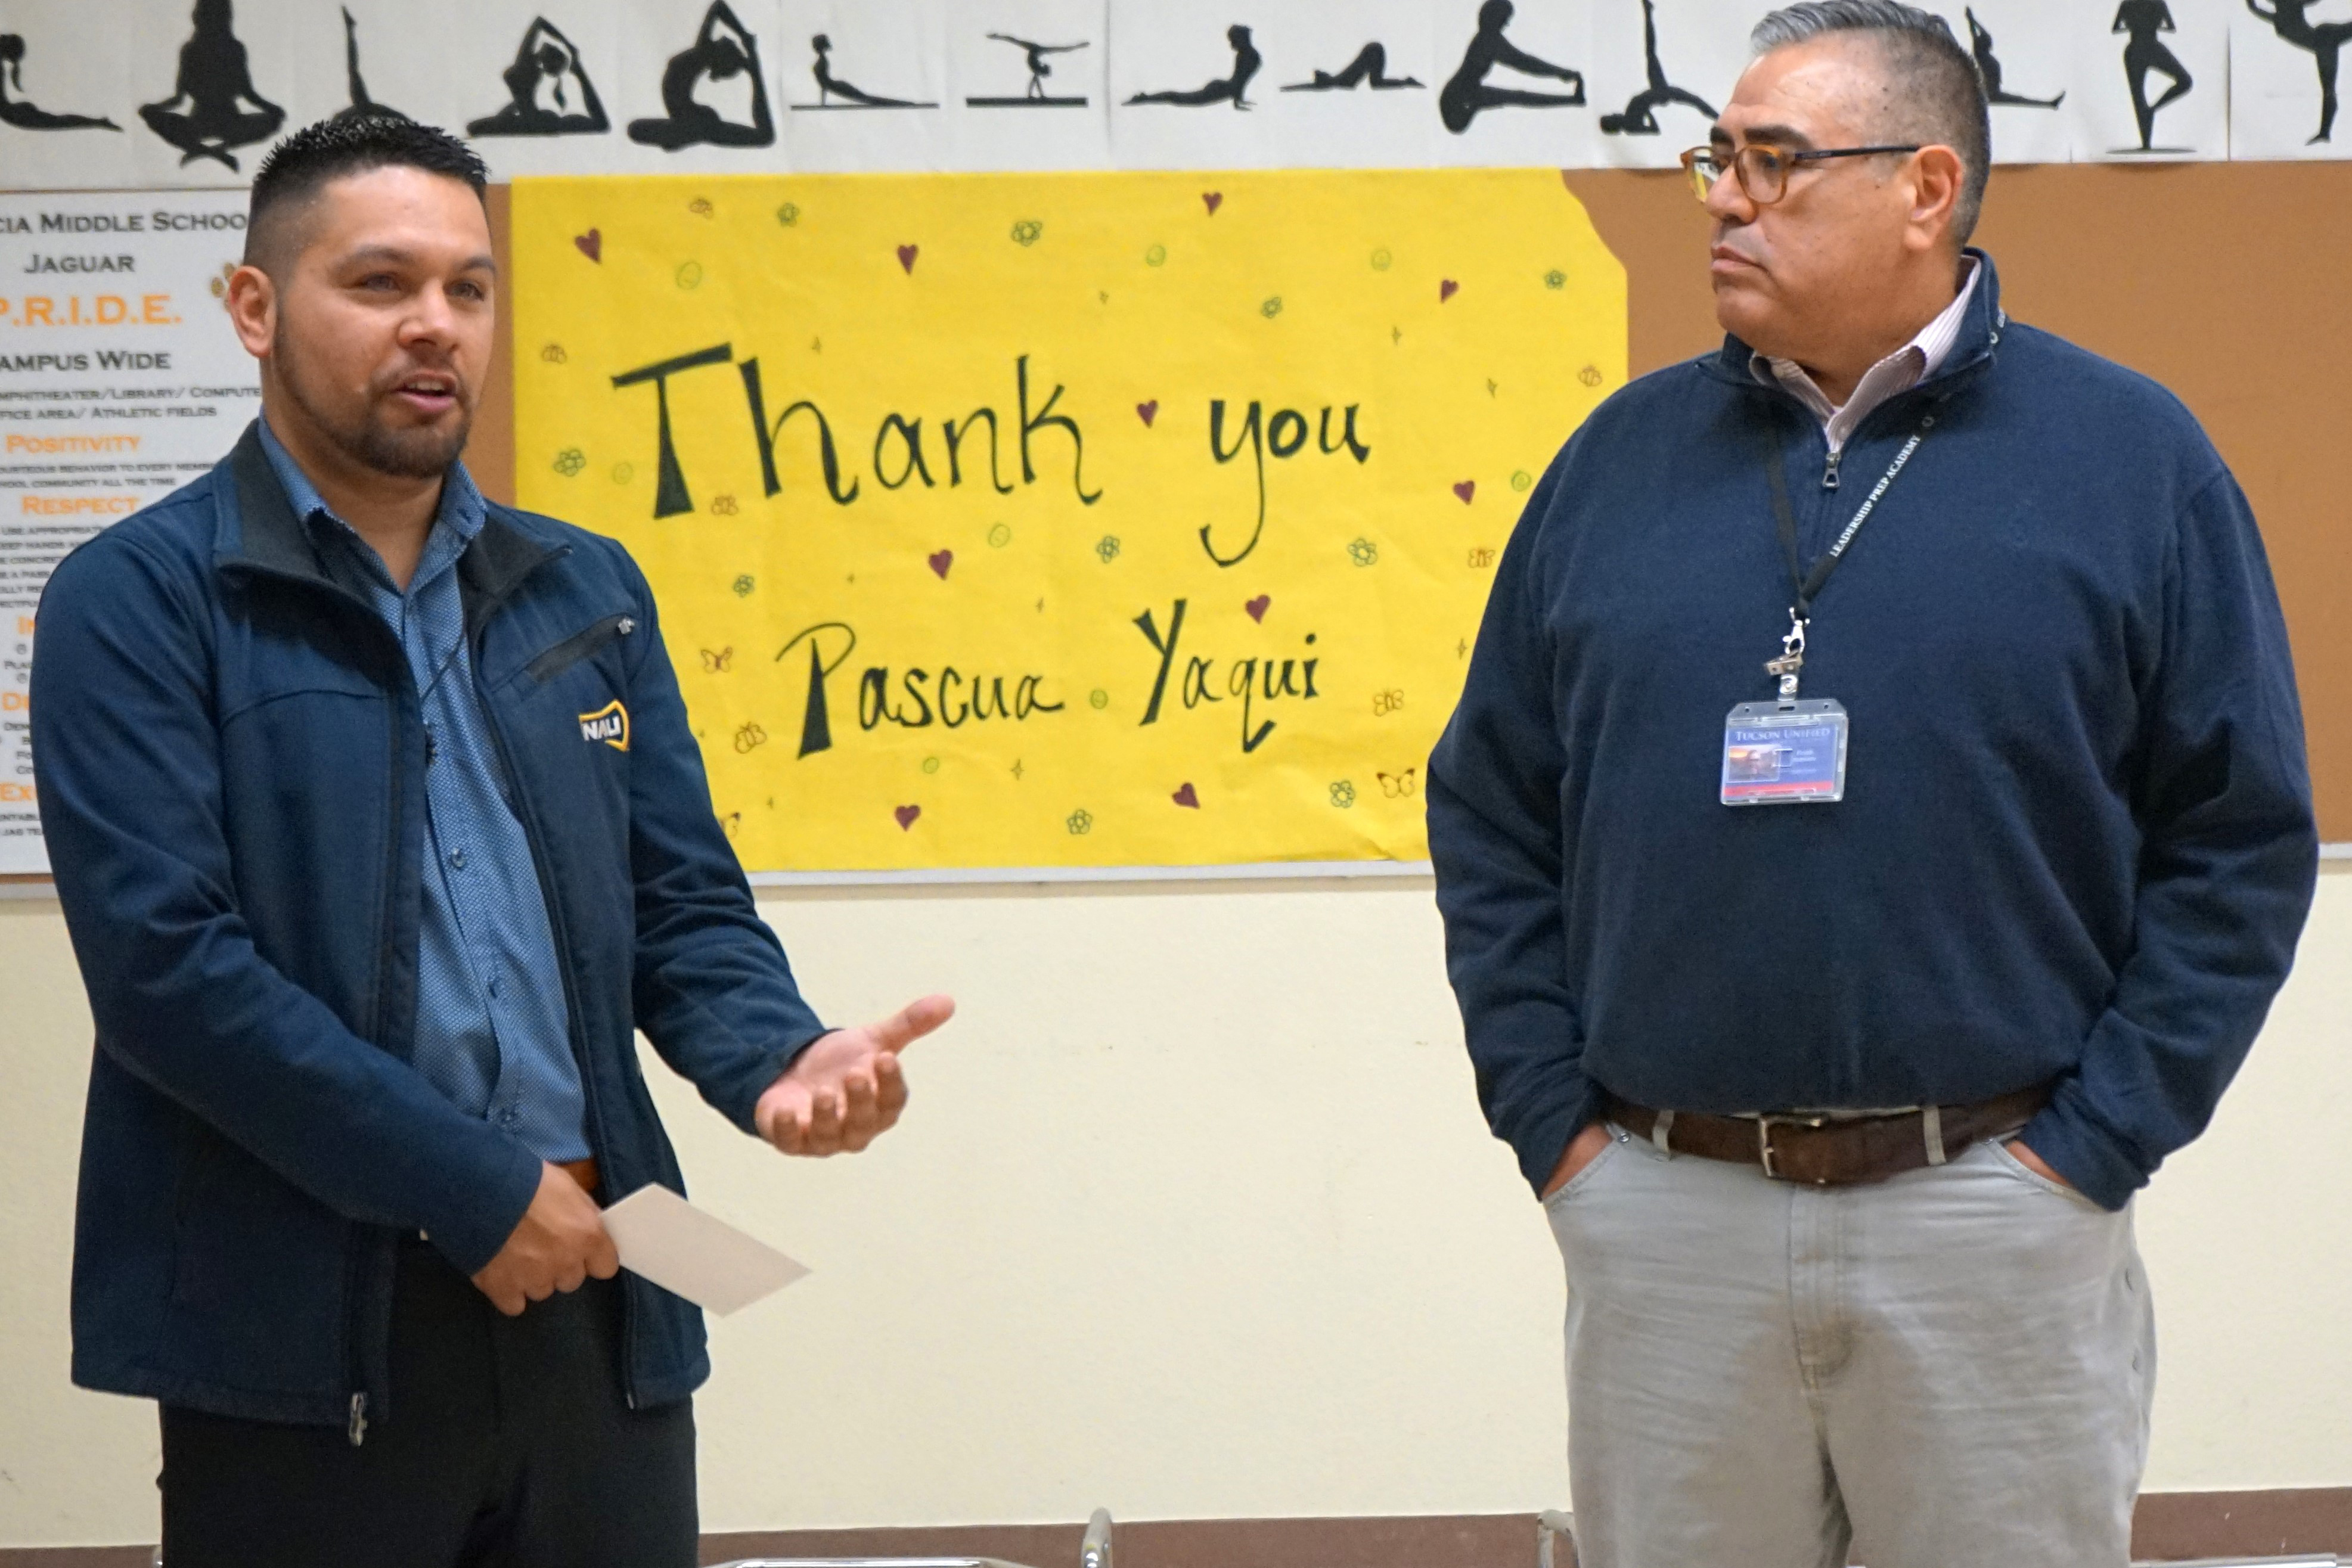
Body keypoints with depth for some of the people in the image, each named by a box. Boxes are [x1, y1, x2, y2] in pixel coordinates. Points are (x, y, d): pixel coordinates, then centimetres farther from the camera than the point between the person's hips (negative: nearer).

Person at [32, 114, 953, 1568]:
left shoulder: (587, 591, 13)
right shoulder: (137, 603, -4)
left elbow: (685, 903, 13)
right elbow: (167, 961, -13)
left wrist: (778, 1062, -10)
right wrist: (476, 1191, -14)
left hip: (593, 1304, 5)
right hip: (306, 1333, -5)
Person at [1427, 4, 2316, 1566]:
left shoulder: (2128, 456, 0)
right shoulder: (1626, 457, 7)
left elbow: (2244, 837, -1)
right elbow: (1492, 817, 10)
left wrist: (2090, 1145, -7)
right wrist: (1552, 1120, 1)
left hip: (1990, 1213, -2)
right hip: (1662, 1222, 2)